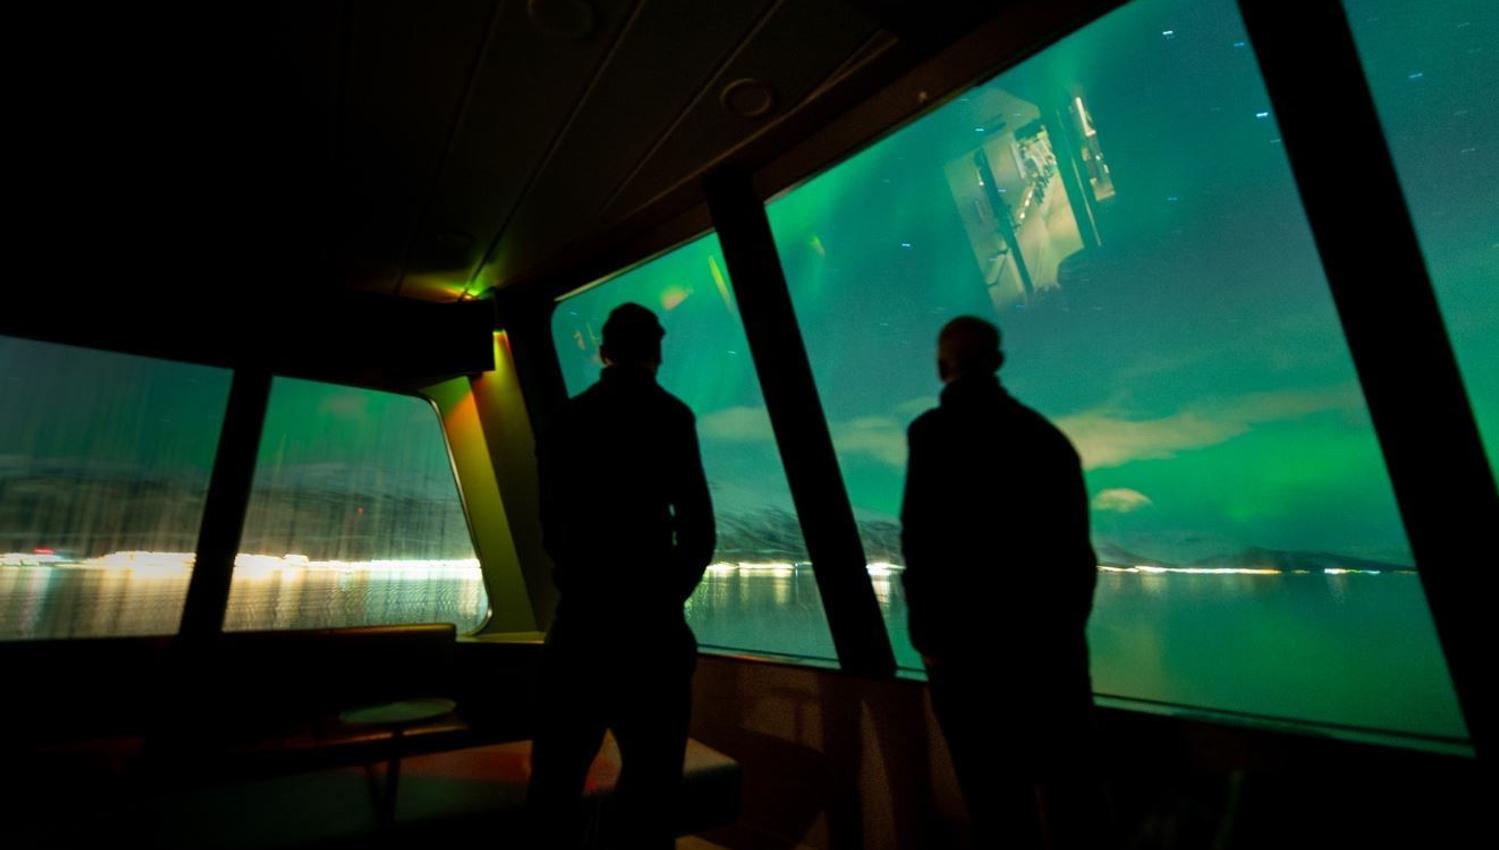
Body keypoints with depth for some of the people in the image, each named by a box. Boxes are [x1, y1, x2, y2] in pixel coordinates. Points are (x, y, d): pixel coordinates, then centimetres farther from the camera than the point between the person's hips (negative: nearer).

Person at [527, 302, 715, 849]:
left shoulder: (565, 419, 5)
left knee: (558, 772, 17)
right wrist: (673, 592, 6)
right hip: (645, 618, -4)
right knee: (649, 774, 8)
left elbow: (551, 525, 7)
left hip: (580, 614, 4)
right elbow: (698, 526, -9)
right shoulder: (669, 415, -7)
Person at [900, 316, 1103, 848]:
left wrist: (929, 636, -6)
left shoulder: (937, 430, -9)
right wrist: (1068, 622, 20)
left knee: (999, 796, 5)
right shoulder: (1047, 434, 8)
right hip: (1055, 638, 6)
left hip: (975, 642, -6)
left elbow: (923, 542, -15)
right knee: (1065, 790, 18)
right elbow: (1076, 542, 12)